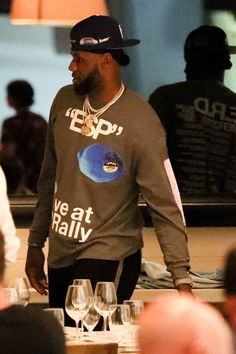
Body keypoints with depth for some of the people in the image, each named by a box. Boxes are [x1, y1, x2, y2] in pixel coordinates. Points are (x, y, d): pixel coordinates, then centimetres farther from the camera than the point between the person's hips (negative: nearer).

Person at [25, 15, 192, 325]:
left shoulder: (140, 122, -15)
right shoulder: (64, 102, 2)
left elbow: (166, 206, -16)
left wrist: (182, 279, -22)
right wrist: (35, 244, 16)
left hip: (108, 256, -6)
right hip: (60, 257, 6)